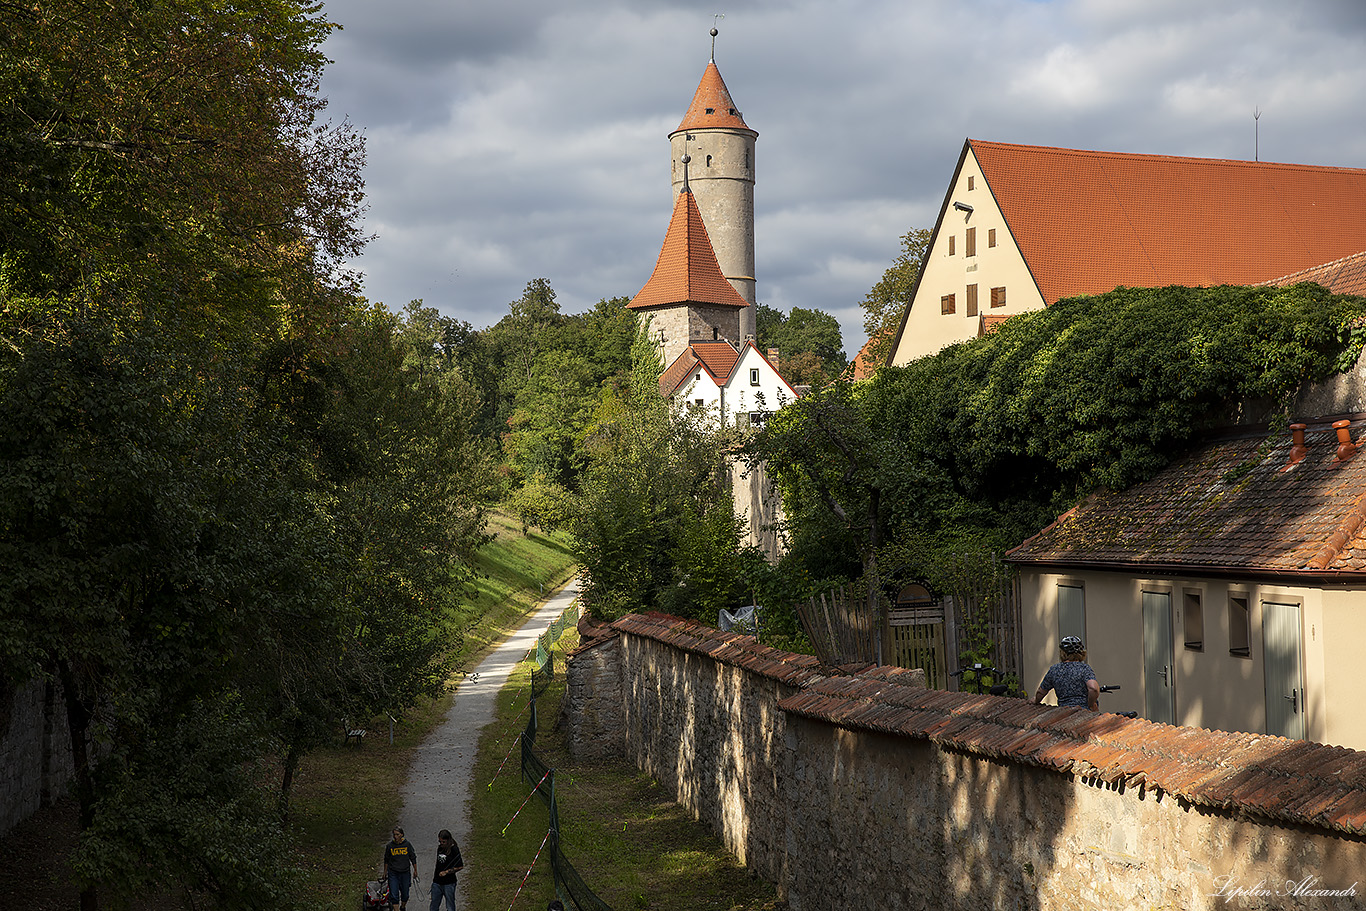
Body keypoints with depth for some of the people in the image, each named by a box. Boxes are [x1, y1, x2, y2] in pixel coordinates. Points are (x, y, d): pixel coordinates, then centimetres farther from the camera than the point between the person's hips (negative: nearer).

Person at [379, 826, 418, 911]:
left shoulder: (407, 845, -6)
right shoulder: (390, 846, -4)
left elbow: (413, 859, 5)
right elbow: (386, 860, 8)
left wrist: (415, 871, 8)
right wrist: (384, 873, 12)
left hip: (405, 873, 0)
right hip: (393, 874, 0)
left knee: (405, 894, 12)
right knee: (394, 895, -7)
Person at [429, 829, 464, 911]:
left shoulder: (454, 849, -13)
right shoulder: (440, 848, 6)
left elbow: (460, 866, -11)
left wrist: (446, 872, -15)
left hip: (449, 883, -6)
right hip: (437, 882, 6)